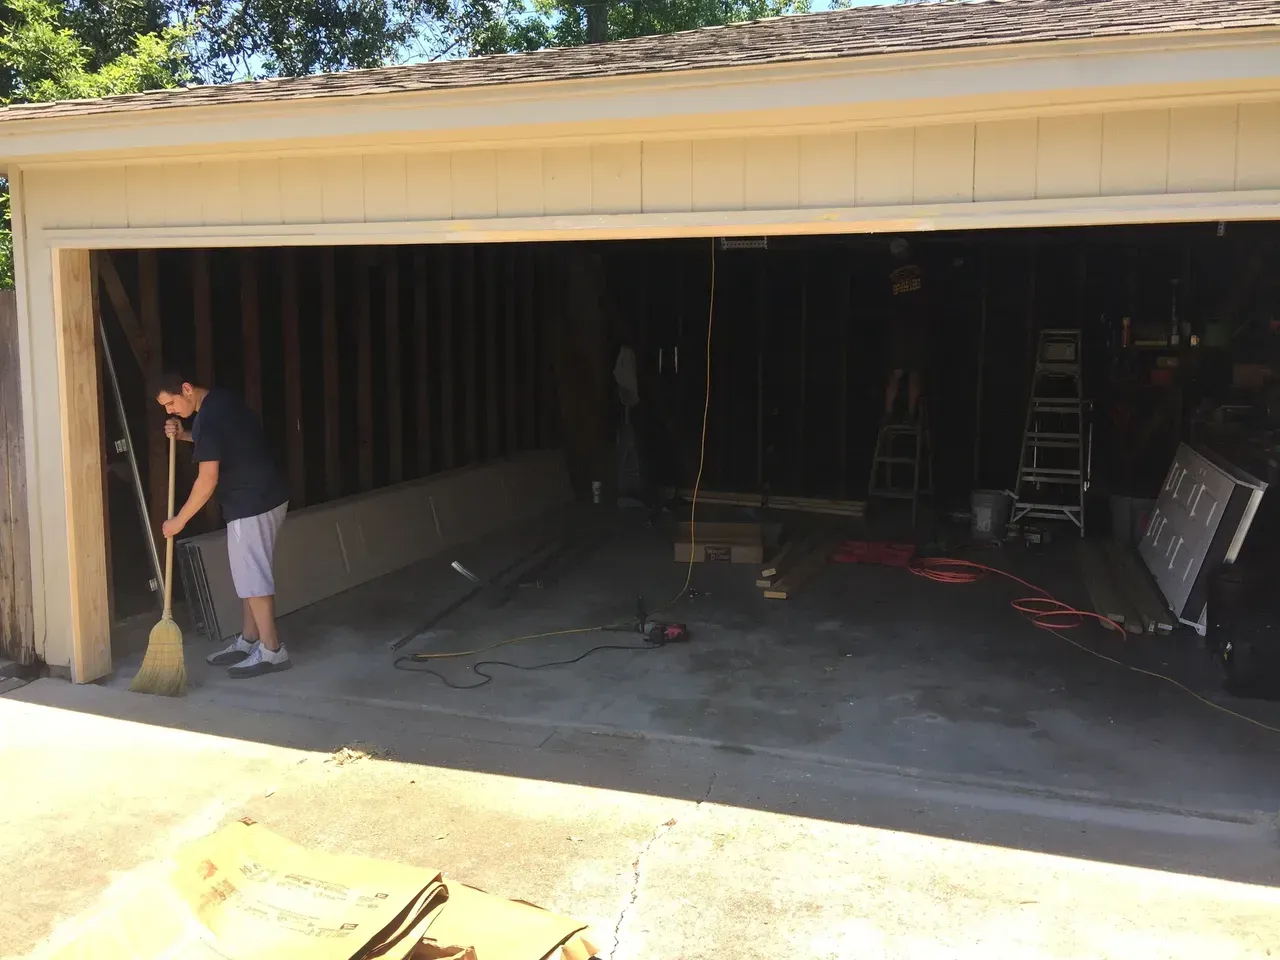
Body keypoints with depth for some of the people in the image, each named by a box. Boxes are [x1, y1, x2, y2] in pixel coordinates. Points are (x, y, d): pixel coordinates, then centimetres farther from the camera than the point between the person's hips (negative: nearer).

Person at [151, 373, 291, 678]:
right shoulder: (220, 399, 10)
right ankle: (248, 641, 23)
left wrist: (179, 521, -13)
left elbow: (208, 480, -21)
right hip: (265, 497, 10)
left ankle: (272, 651, -1)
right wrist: (185, 436, 14)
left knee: (252, 576, -5)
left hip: (251, 504, -10)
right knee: (250, 573, 15)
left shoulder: (208, 418, -20)